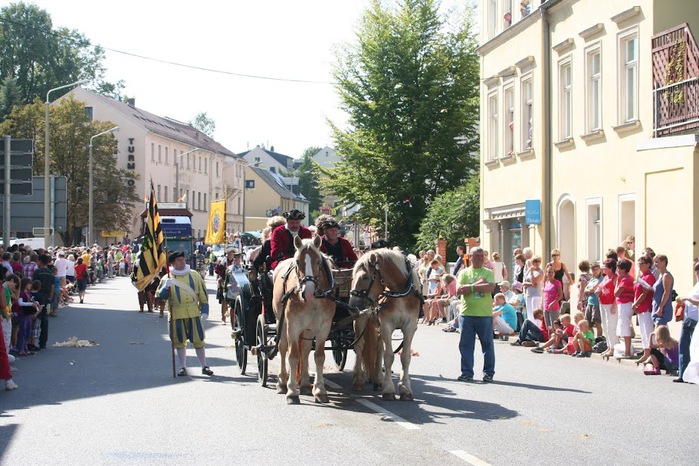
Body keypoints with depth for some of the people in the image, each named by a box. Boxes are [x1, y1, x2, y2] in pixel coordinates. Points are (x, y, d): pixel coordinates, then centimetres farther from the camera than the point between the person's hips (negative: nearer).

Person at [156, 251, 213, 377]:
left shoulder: (194, 275, 9)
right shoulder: (167, 279, 4)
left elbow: (203, 293, 11)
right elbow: (160, 296, -1)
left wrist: (205, 309, 4)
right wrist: (166, 287, -20)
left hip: (194, 313, 1)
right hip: (177, 314, -1)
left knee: (198, 340, 2)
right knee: (180, 341, 3)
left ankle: (204, 366, 11)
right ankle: (182, 367, 11)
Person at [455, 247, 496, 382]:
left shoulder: (488, 273, 6)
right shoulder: (464, 273, 9)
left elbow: (491, 287, -12)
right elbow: (459, 290, -4)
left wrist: (471, 287, -11)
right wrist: (478, 284, -10)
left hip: (485, 314, -1)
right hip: (466, 313, 1)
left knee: (487, 344, 4)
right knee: (465, 344, 4)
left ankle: (489, 372, 13)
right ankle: (467, 372, 12)